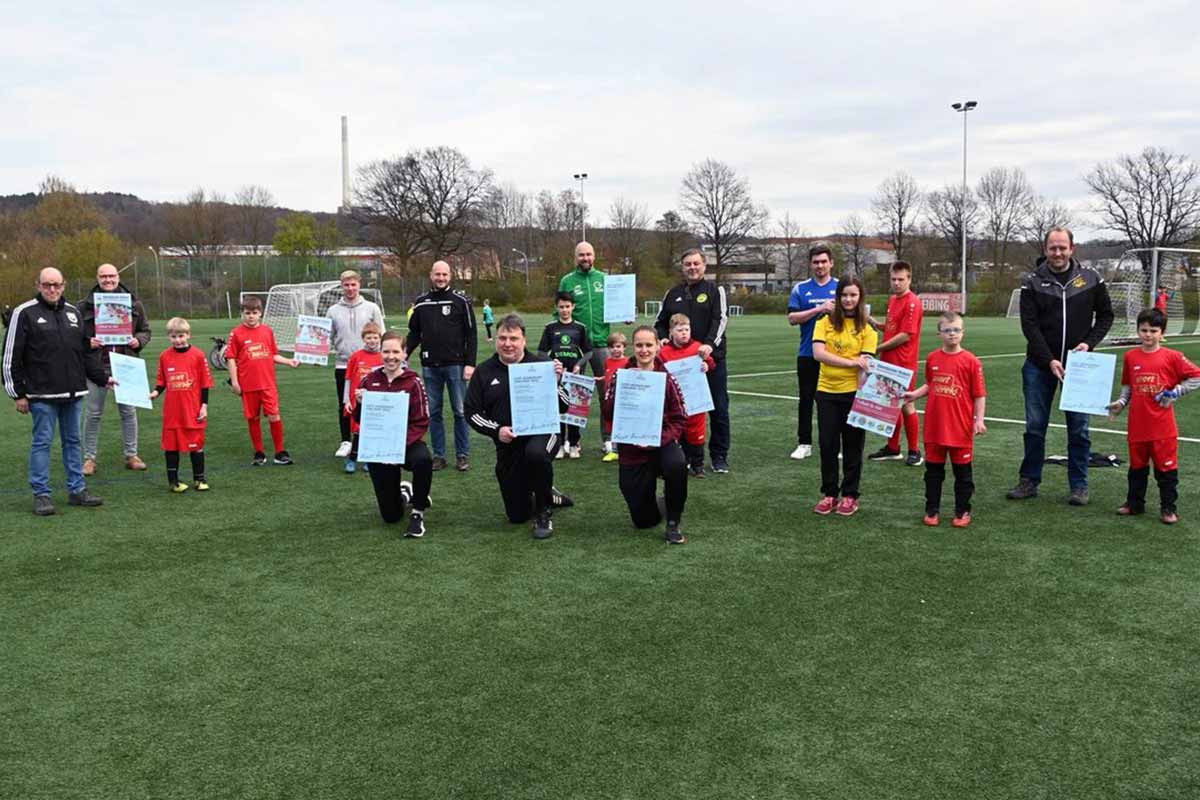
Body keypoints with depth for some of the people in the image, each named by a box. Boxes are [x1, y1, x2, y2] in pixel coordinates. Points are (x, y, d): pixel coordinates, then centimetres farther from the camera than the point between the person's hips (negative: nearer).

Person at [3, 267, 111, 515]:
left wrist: (102, 377, 12)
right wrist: (18, 393, -6)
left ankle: (77, 490, 18)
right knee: (42, 442, -1)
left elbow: (87, 352, 21)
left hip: (74, 393, 5)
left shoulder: (73, 312, 14)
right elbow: (11, 357, -4)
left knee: (73, 440, 11)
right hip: (42, 394, -5)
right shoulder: (25, 313, -3)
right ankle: (41, 494, 7)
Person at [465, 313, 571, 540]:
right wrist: (496, 430, -11)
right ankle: (549, 497, 40)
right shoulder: (484, 372, 3)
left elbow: (563, 406, -6)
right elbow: (471, 412, 4)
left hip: (542, 433, -3)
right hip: (508, 447, 3)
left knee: (535, 453, -41)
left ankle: (544, 512, -14)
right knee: (517, 516, 6)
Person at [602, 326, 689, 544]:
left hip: (662, 444, -1)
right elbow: (609, 412, -13)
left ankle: (673, 523, -15)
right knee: (644, 521, 1)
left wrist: (661, 438, -22)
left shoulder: (666, 378, -5)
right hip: (632, 451, 1)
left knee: (677, 464, -38)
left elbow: (680, 419, -6)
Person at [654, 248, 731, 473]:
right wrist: (662, 338, -2)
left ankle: (719, 456, 11)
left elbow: (720, 319, -9)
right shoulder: (673, 294, 15)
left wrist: (710, 344, -24)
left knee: (718, 409, 1)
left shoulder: (714, 290, 3)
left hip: (711, 358, -3)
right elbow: (660, 322, 20)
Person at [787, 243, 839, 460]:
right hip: (807, 355, 1)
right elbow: (792, 318, -6)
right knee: (806, 399, 6)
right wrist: (819, 309, -16)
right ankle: (804, 443, 14)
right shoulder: (800, 289, 5)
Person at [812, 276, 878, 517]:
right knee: (827, 444, 6)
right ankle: (829, 493, 19)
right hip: (827, 392, 1)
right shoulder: (825, 323, 2)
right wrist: (852, 362, -16)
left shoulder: (866, 329, 0)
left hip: (853, 393, -1)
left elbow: (864, 365, -7)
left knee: (853, 446, 7)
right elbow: (818, 353, -12)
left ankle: (850, 495, 19)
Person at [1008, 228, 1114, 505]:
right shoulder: (1032, 282, -2)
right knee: (1035, 426, 6)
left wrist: (1090, 342, -7)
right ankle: (1029, 481, 16)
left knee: (1078, 428, 4)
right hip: (1039, 366, 0)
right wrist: (1049, 360, -15)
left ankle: (1079, 485, 13)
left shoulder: (1090, 278, 2)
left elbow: (1106, 315, 10)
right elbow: (1029, 326, -7)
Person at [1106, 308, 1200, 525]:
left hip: (1163, 427, -3)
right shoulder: (1130, 356, 5)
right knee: (1137, 466, 15)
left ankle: (1168, 508, 15)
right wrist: (1121, 402, 2)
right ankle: (1134, 503, 28)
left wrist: (1175, 393, -7)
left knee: (1166, 468, 4)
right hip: (1137, 425, 3)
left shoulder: (1172, 357, -5)